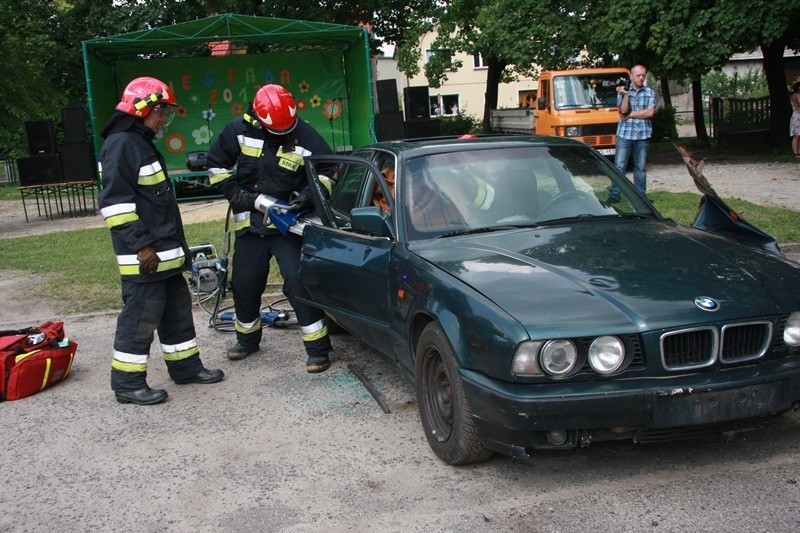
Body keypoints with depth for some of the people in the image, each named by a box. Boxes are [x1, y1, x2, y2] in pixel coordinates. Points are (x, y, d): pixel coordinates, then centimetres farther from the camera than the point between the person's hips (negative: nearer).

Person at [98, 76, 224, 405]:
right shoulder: (120, 145, -14)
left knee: (177, 310, 16)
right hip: (144, 256, -10)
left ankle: (186, 367, 28)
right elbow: (114, 202, -21)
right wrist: (141, 245, -22)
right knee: (141, 318, -4)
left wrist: (177, 244, 26)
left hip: (165, 251, 10)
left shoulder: (143, 143, 19)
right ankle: (128, 384, 6)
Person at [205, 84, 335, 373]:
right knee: (245, 286, 14)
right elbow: (216, 164, 6)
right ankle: (247, 339, 38)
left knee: (298, 283, -13)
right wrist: (236, 194, -5)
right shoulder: (239, 130, -6)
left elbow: (328, 170, -1)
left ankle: (318, 349, -4)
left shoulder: (305, 136, -12)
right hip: (250, 224, 3)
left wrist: (309, 194, -18)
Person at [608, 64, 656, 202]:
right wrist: (626, 95, -15)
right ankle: (614, 194, 0)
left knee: (641, 167, 8)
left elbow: (650, 112, -6)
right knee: (619, 166, -3)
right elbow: (623, 111, -6)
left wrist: (630, 115, -6)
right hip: (624, 134, -1)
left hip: (643, 134, 1)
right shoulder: (623, 91, 6)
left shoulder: (650, 93, 7)